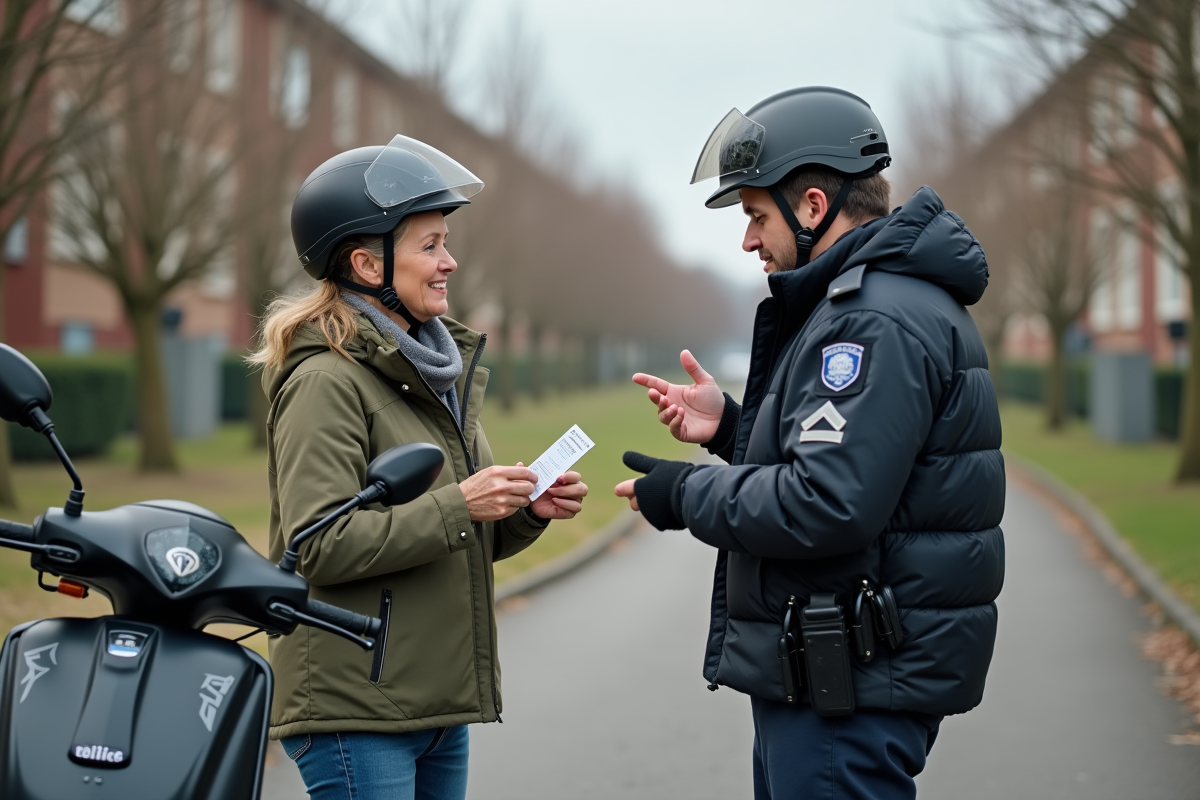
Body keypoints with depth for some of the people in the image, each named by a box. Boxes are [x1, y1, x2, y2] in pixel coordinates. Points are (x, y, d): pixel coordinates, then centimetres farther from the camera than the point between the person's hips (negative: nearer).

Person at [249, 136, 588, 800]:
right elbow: (317, 546, -20)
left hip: (439, 707, 8)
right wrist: (458, 505, -22)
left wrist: (527, 511, 1)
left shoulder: (438, 371, 15)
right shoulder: (326, 384, -11)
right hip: (355, 709, -8)